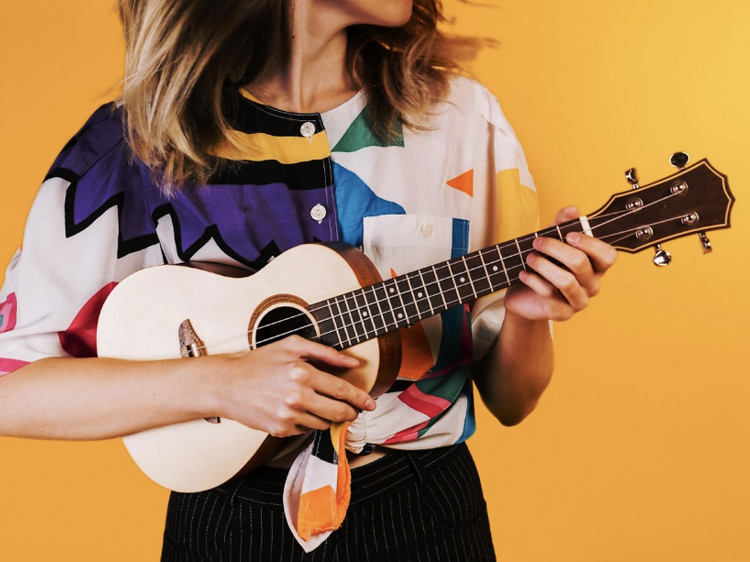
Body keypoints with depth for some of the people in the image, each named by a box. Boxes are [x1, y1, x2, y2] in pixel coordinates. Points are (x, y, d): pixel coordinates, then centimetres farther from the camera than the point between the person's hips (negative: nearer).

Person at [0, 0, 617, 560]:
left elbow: (510, 401, -1)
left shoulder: (464, 117, -5)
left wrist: (525, 317, -22)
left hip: (424, 512, 2)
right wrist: (218, 382, -24)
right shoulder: (133, 144, -11)